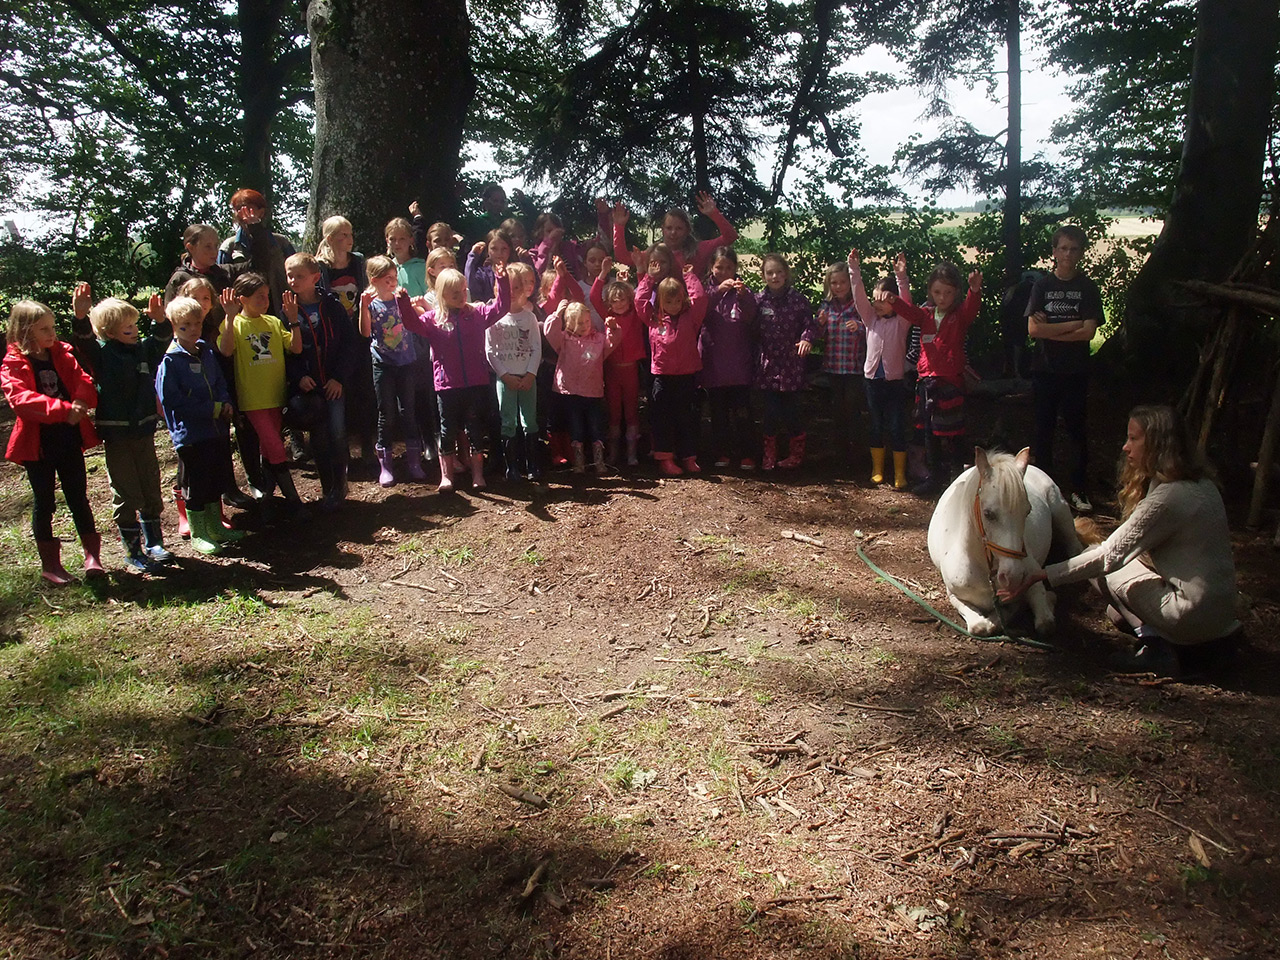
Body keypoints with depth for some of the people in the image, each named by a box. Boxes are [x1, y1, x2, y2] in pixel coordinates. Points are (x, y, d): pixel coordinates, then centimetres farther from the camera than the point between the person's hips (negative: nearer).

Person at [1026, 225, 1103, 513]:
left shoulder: (1088, 288, 2)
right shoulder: (1042, 285, 3)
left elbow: (1088, 332, -9)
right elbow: (1033, 329, -8)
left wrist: (1050, 330, -11)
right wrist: (1072, 324, -9)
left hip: (1076, 371, 0)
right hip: (1045, 370, 1)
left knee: (1077, 430, 3)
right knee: (1043, 430, 5)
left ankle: (1078, 490, 11)